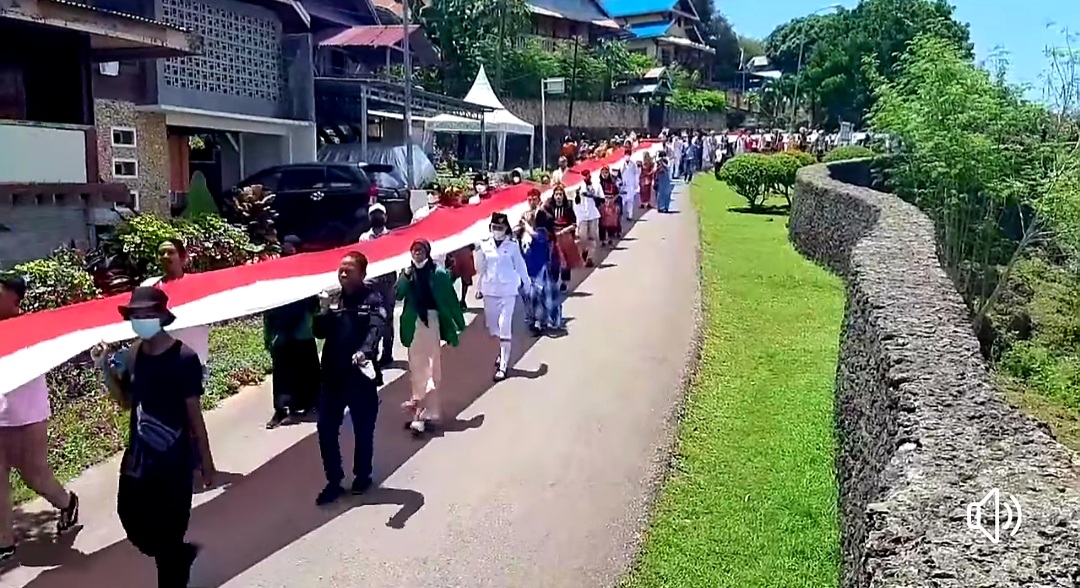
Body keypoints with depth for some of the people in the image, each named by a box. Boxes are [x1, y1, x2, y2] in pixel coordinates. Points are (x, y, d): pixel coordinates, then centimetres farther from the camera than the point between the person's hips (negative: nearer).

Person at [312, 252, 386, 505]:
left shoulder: (372, 299, -6)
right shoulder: (332, 299, 9)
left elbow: (376, 328, -22)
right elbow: (319, 332, 6)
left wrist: (364, 351, -41)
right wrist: (324, 311, -12)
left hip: (361, 373, -4)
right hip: (332, 373, 4)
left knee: (363, 429, 9)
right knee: (326, 429, 4)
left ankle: (362, 476, 29)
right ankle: (334, 481, 18)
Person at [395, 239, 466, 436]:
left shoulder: (437, 273, -6)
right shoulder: (408, 272, 7)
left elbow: (450, 298, -4)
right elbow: (397, 295, -3)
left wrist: (459, 323, -3)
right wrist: (406, 277, -16)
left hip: (431, 321, -4)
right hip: (413, 322, 5)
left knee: (430, 366, -6)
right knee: (416, 366, 11)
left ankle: (427, 412, -6)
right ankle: (419, 407, 22)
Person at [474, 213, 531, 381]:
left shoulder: (512, 246, -6)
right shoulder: (484, 245, 2)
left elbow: (520, 266, 1)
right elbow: (481, 269, 10)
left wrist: (528, 285, 6)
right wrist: (479, 288, 13)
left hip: (508, 290, -3)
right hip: (490, 290, 4)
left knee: (505, 327, -7)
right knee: (493, 326, 12)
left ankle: (503, 366, -5)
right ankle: (503, 353, 38)